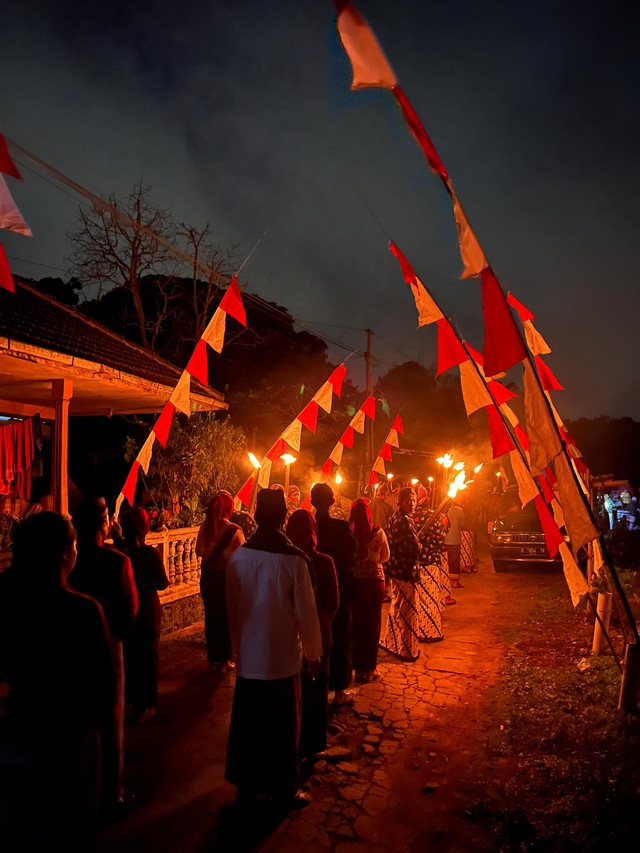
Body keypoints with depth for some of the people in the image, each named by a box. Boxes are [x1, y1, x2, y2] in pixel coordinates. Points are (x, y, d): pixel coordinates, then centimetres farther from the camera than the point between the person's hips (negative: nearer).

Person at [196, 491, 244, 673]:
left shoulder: (204, 528, -6)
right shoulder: (234, 530, -19)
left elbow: (199, 551, 6)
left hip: (207, 576, 4)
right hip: (227, 577, -3)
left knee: (211, 616, 15)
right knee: (226, 617, 11)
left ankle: (213, 658, 25)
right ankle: (224, 661, 18)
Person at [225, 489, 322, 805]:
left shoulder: (238, 556, -7)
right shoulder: (293, 559, -18)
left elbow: (231, 607, 4)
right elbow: (306, 613, -12)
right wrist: (313, 653, 3)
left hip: (248, 657, 3)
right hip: (282, 659, -3)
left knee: (246, 723, 18)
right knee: (282, 727, 14)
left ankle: (246, 785, 33)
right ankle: (283, 789, 28)